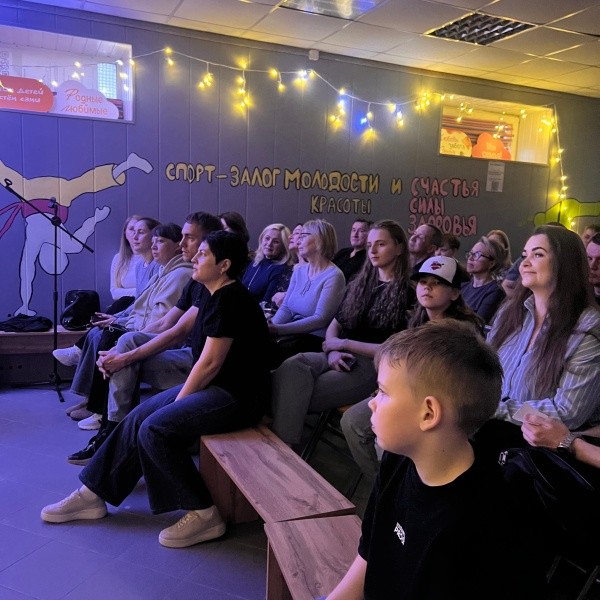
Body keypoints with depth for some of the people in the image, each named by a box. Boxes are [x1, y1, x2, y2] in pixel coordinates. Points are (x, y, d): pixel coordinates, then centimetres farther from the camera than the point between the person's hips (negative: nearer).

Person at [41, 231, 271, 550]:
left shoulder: (229, 300, -19)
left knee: (155, 428, -19)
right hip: (217, 386, 10)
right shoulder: (219, 297, 13)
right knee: (139, 417, 5)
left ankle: (203, 514, -7)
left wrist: (179, 400, -8)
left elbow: (210, 363, -19)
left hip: (237, 396, -10)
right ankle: (94, 494, 19)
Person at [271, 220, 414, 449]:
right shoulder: (358, 284, 19)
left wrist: (345, 344, -6)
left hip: (374, 366, -5)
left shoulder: (407, 293, -1)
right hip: (341, 358, 6)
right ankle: (282, 444, -33)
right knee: (292, 366, -28)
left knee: (300, 395, -28)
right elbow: (334, 326, 16)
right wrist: (333, 351, -7)